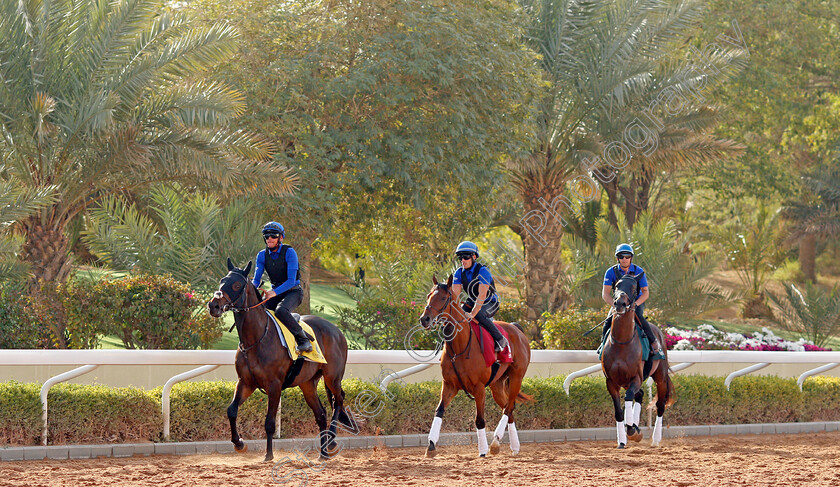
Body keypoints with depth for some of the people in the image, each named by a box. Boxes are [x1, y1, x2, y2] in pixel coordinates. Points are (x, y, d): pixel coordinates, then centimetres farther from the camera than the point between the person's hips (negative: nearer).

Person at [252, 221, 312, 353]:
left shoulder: (289, 252, -15)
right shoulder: (262, 255, 2)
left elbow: (291, 280, -22)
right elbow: (256, 279, -1)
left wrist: (275, 292, -37)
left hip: (293, 291, -6)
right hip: (275, 291, 6)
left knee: (280, 310, -37)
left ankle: (303, 340, -26)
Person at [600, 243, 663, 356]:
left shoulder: (638, 271, -9)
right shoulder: (611, 272, -9)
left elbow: (646, 293, -9)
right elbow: (605, 294, -12)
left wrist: (635, 304, -26)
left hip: (637, 302, -2)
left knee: (639, 317, -32)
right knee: (609, 321, -22)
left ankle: (654, 342, -17)